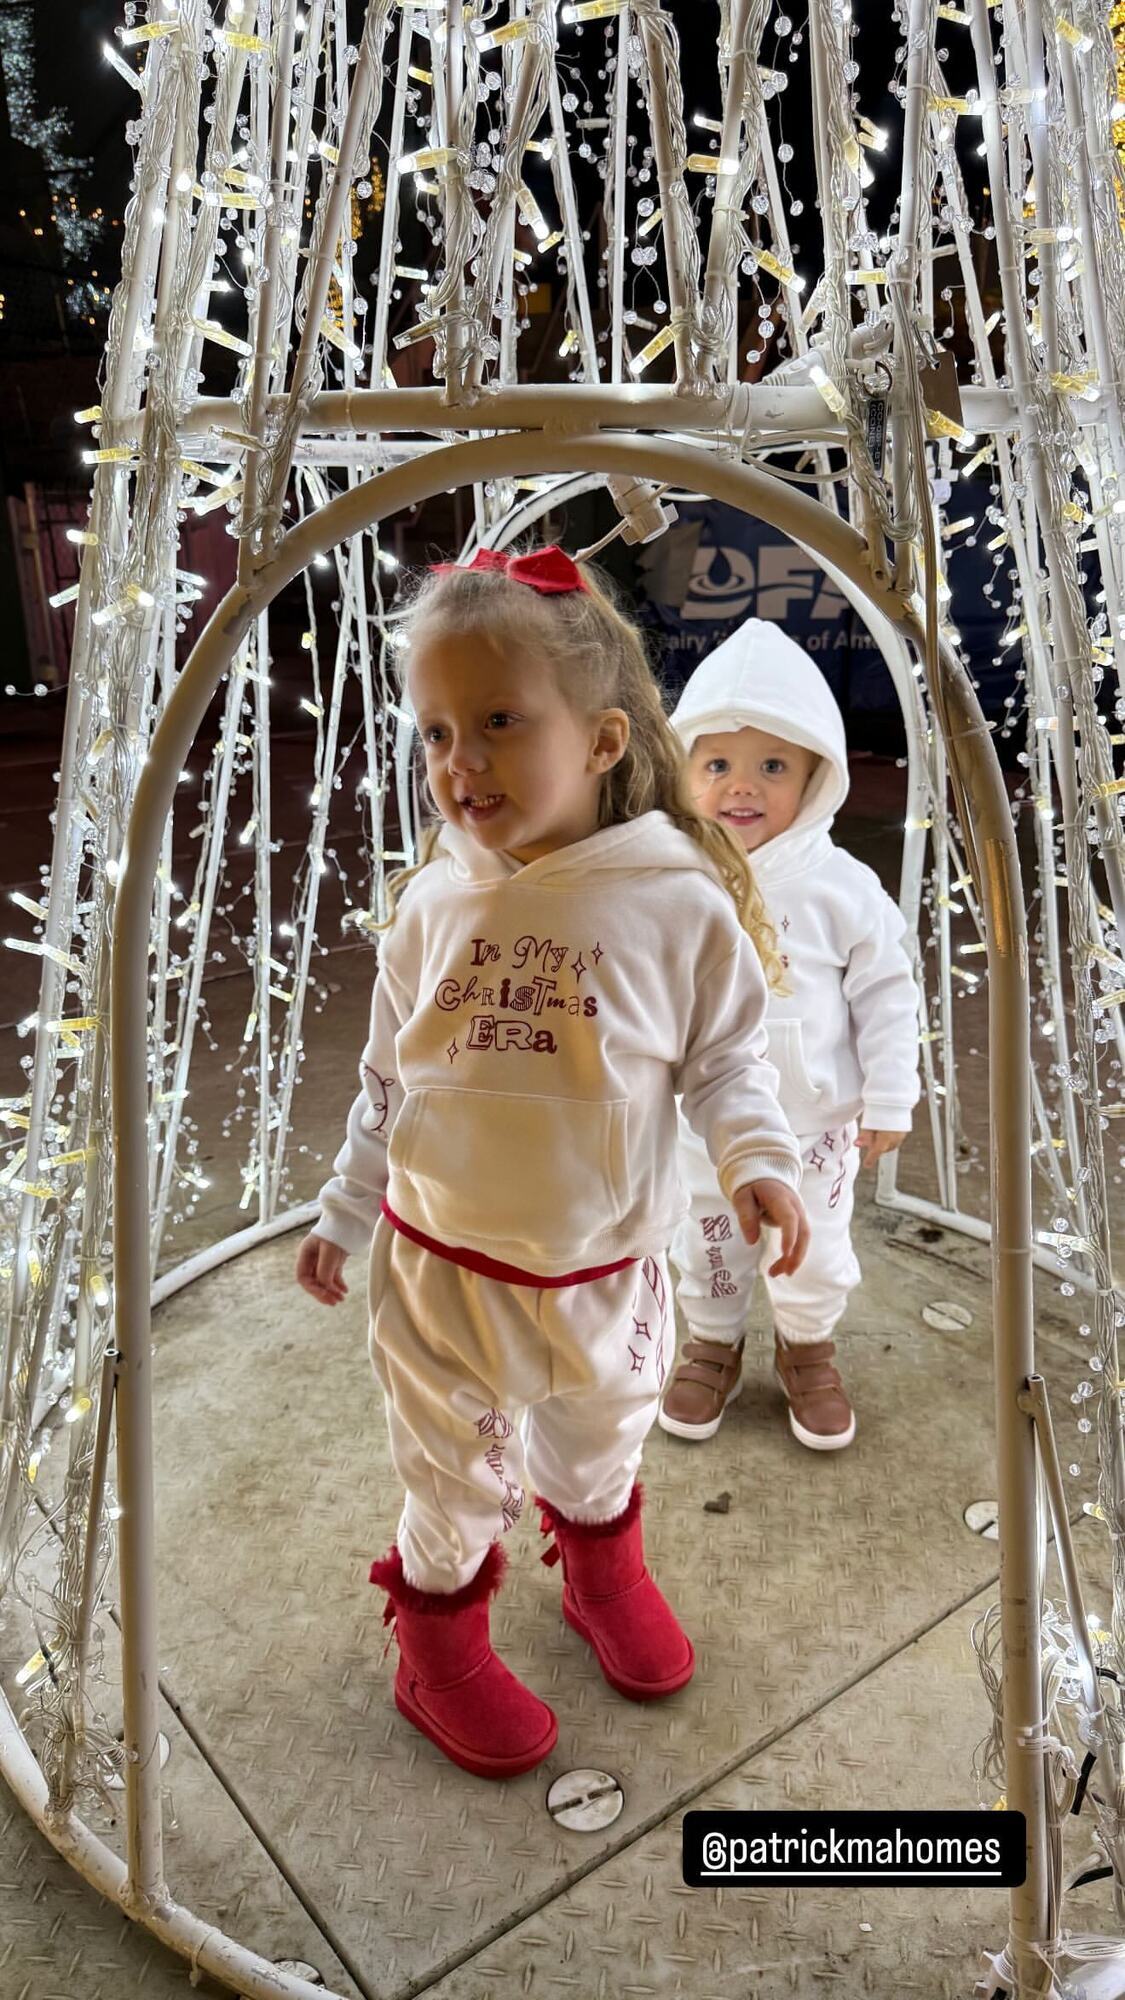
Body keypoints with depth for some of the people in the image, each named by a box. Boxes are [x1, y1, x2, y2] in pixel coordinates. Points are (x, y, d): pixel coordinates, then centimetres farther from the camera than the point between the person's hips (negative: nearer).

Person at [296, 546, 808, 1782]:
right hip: (441, 1261, 1)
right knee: (452, 1472, 16)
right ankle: (439, 1643, 43)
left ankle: (603, 1568, 56)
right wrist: (347, 1208, 10)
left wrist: (757, 1159, -21)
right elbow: (389, 1076, 3)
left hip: (605, 1264, 0)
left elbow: (723, 1056, -4)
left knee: (601, 1442, 25)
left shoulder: (681, 901, -16)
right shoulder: (432, 902, -9)